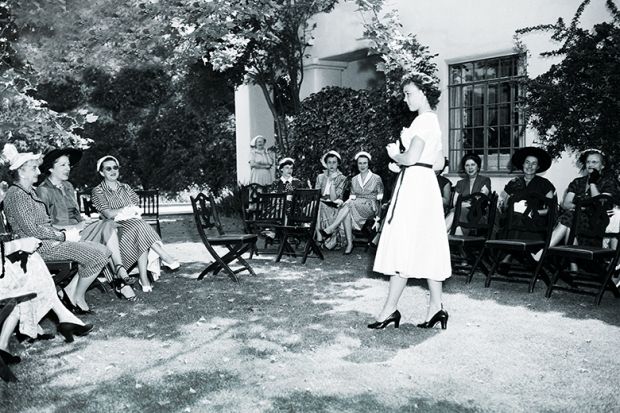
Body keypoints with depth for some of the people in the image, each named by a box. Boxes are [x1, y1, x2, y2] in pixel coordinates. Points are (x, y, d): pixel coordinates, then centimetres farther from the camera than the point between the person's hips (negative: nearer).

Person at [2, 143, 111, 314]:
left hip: (50, 239, 10)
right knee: (97, 256, -20)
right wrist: (63, 236, -13)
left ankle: (71, 290, 2)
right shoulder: (16, 194, -12)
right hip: (39, 246, -10)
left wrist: (64, 232, 3)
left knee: (103, 251, -1)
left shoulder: (30, 191, 19)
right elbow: (31, 230, -19)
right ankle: (78, 299, -1)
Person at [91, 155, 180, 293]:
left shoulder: (125, 188, 22)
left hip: (134, 222, 4)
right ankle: (166, 257, -34)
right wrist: (129, 208, -2)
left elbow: (137, 208, 9)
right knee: (140, 226, -34)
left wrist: (118, 212, -8)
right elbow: (109, 214, -7)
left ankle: (144, 278, -39)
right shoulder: (98, 191, 7)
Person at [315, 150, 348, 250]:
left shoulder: (342, 178, 4)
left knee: (318, 207, -33)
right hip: (321, 205, 3)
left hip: (334, 208, -3)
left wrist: (332, 182, -12)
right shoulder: (320, 177, 16)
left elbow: (333, 198, -7)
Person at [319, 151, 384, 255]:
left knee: (350, 204, -33)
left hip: (371, 208, -3)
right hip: (356, 207, 4)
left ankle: (329, 230, -35)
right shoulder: (354, 179, 18)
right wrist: (348, 201, -10)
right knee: (347, 213, -34)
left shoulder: (376, 178, 6)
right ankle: (349, 243, -35)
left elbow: (380, 197, 4)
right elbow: (352, 196, 14)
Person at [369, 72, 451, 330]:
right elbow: (440, 161, 22)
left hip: (414, 184, -10)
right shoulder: (432, 121, 18)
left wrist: (394, 154, -2)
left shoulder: (423, 120, -12)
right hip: (425, 183, 10)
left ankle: (390, 309, -1)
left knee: (403, 246, -7)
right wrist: (402, 158, 17)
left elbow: (410, 158, -22)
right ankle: (436, 306, 11)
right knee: (427, 247, 9)